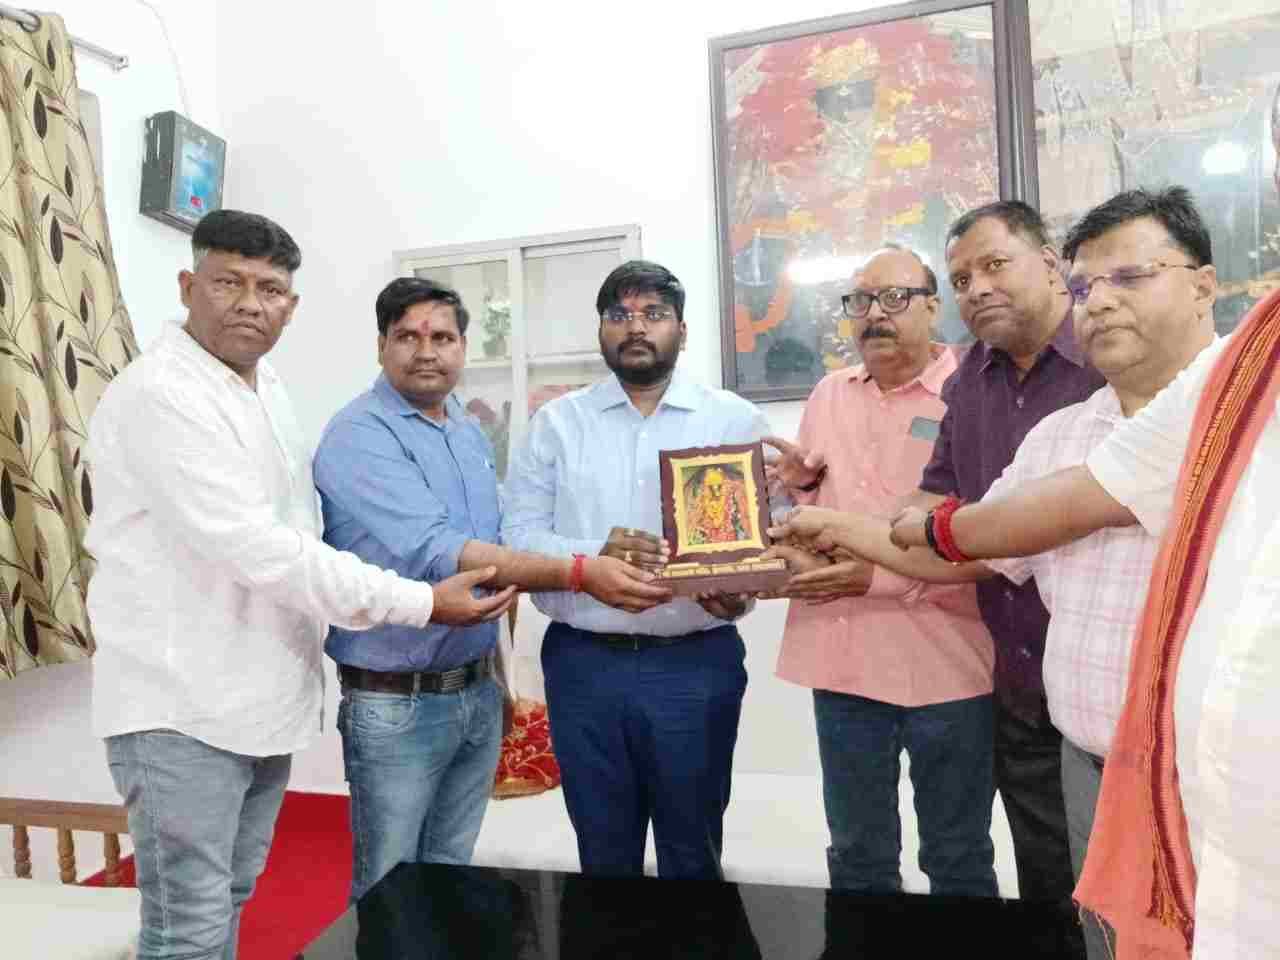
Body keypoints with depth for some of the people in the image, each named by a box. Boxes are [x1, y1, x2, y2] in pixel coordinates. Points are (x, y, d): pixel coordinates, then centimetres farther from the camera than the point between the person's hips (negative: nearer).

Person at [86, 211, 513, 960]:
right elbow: (255, 547, -25)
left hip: (260, 698, 8)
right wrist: (419, 603, -24)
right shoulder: (159, 394, -18)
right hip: (183, 708, -8)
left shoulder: (269, 390, 10)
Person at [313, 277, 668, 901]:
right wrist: (578, 574, -37)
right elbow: (435, 553, -29)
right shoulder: (360, 434, -16)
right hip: (397, 702, -6)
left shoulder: (471, 434, 9)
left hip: (479, 690, 7)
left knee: (452, 875, 21)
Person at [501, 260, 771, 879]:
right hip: (584, 663, 1)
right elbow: (518, 536, -2)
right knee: (603, 852, 17)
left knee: (692, 851, 15)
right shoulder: (556, 422, 4)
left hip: (697, 664, 0)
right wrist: (593, 555, -20)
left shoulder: (734, 419, 2)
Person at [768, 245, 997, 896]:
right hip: (842, 661, 5)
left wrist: (879, 575, -21)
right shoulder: (828, 395, 11)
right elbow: (800, 506, 16)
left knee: (957, 862, 15)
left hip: (946, 666, -4)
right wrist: (781, 556, -3)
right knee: (856, 859, 20)